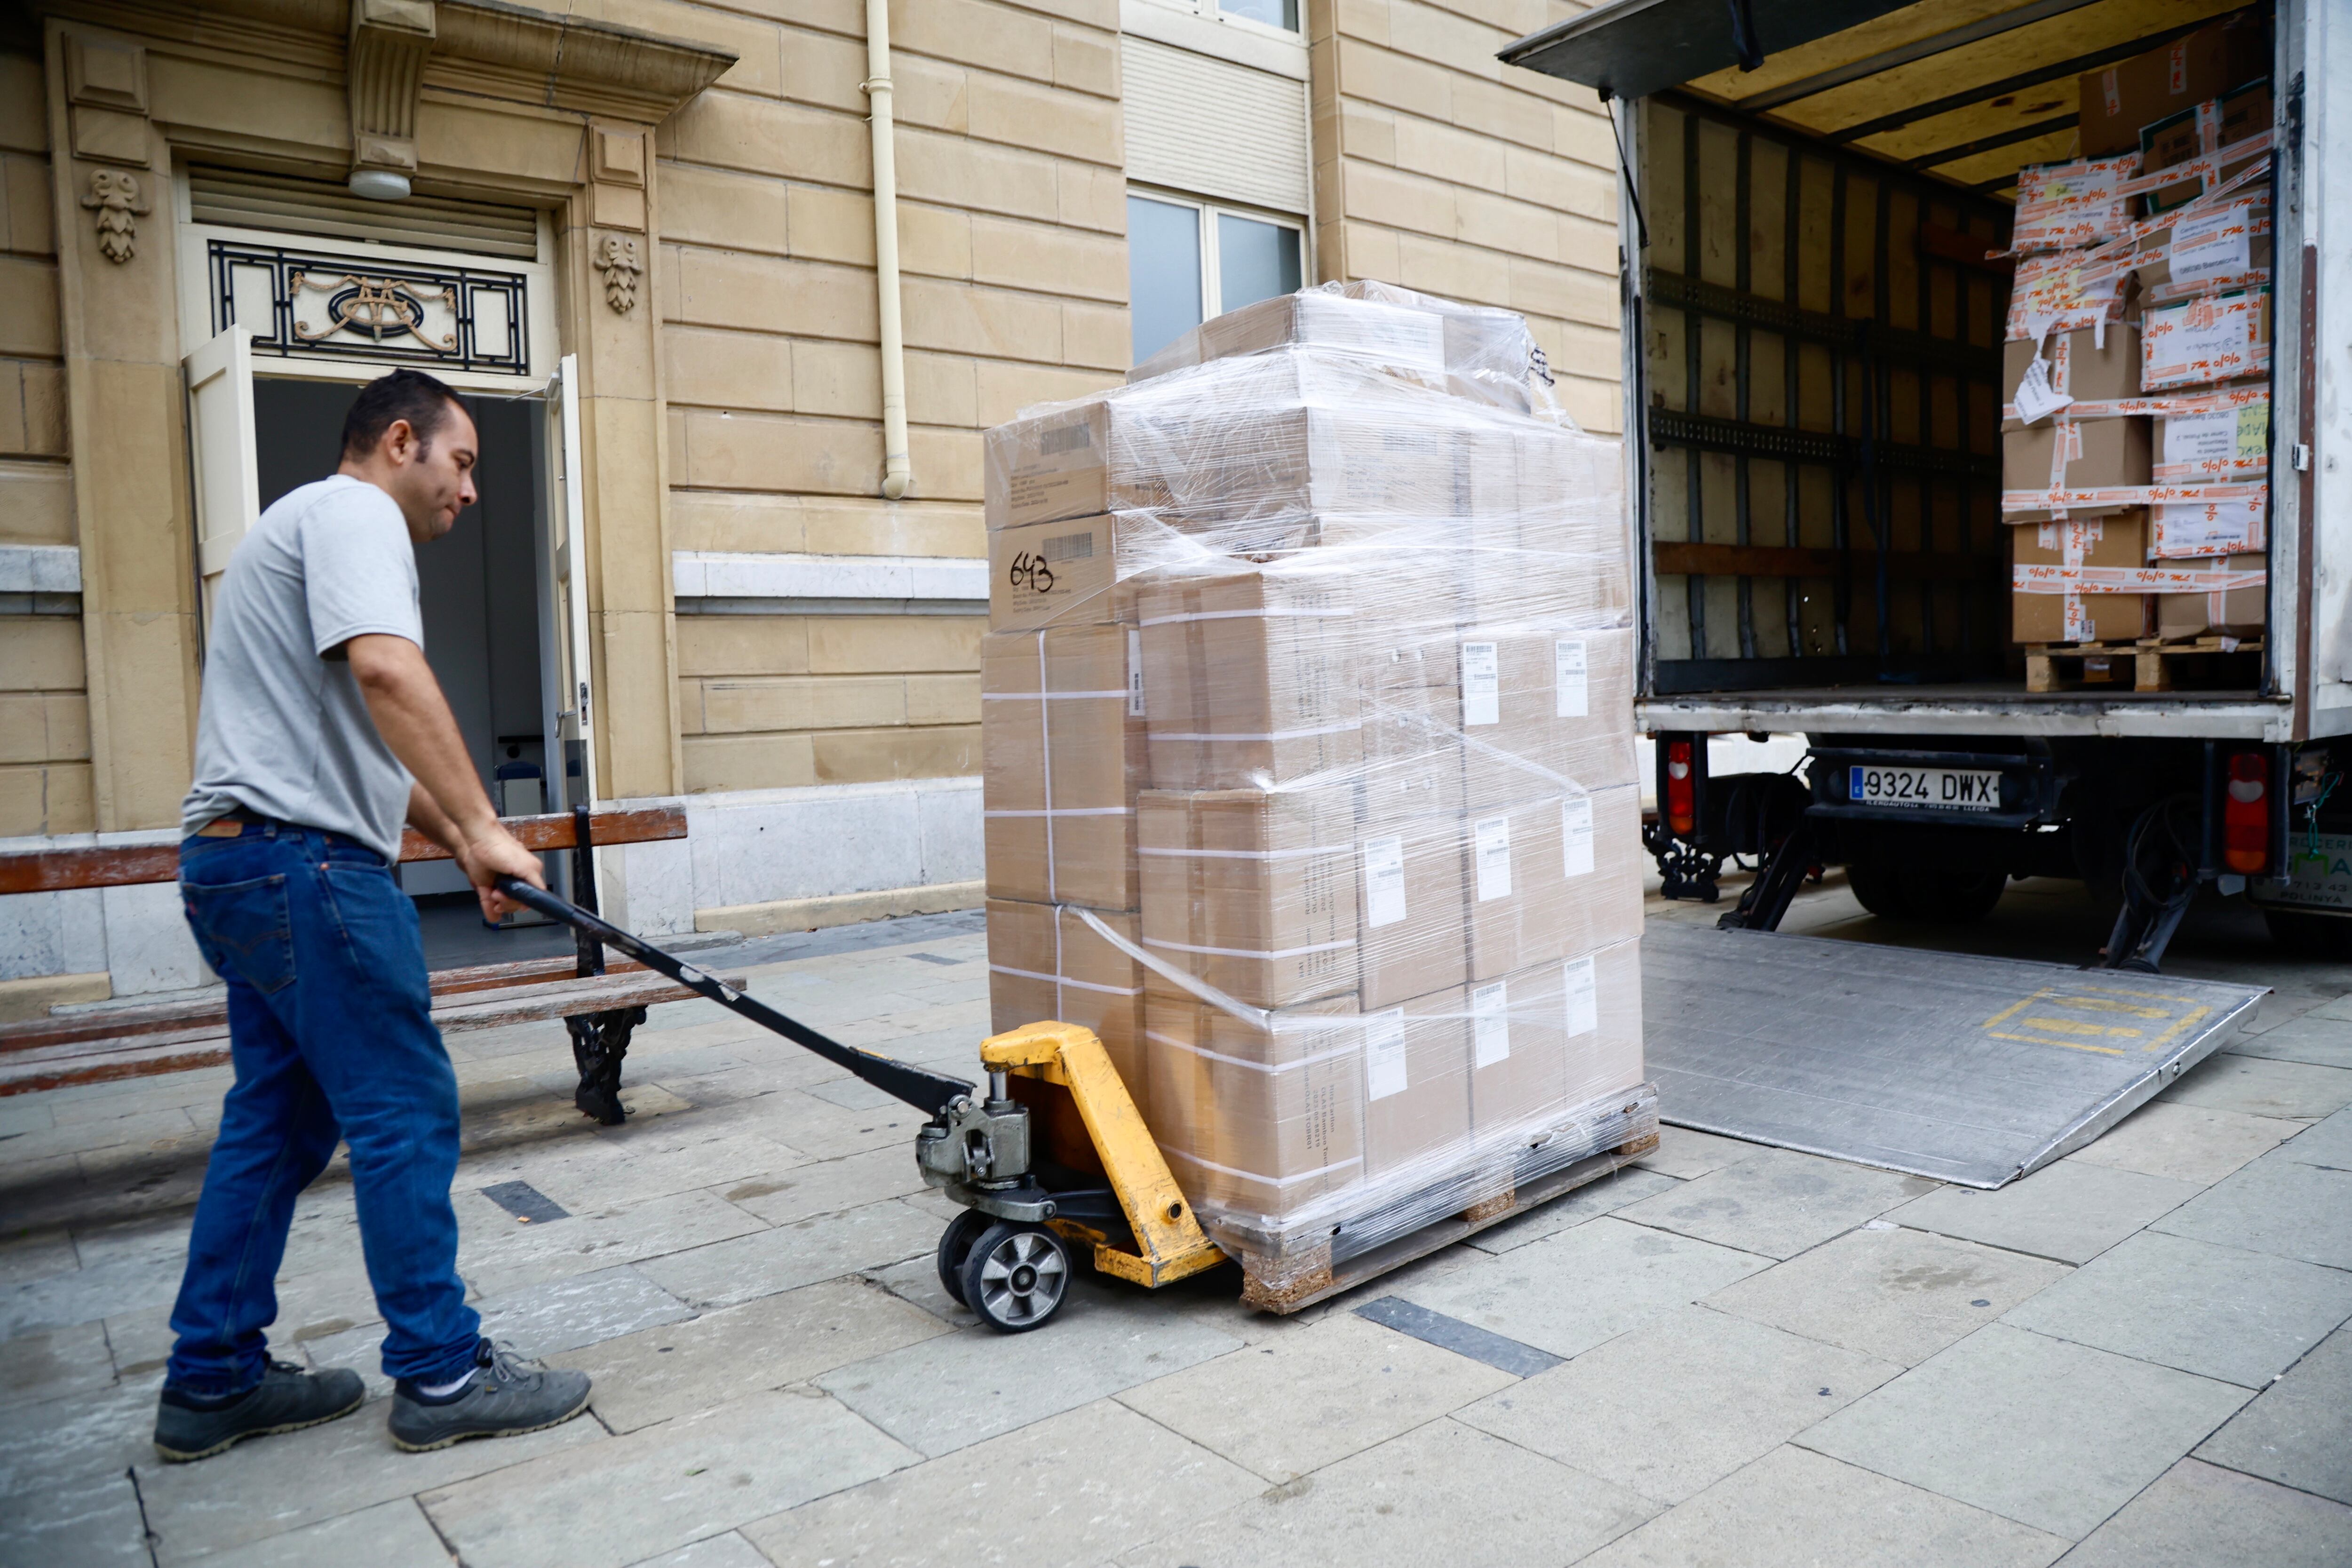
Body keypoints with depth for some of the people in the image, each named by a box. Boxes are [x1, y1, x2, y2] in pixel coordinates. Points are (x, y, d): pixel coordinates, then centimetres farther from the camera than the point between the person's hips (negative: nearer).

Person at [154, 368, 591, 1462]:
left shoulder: (308, 528, 28)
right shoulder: (354, 511, -6)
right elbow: (387, 672, -26)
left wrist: (457, 844, 24)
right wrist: (482, 826, -24)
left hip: (241, 865, 11)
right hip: (301, 859, -11)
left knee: (276, 1123, 14)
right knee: (407, 1114, -5)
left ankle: (213, 1382, 22)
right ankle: (442, 1376, 3)